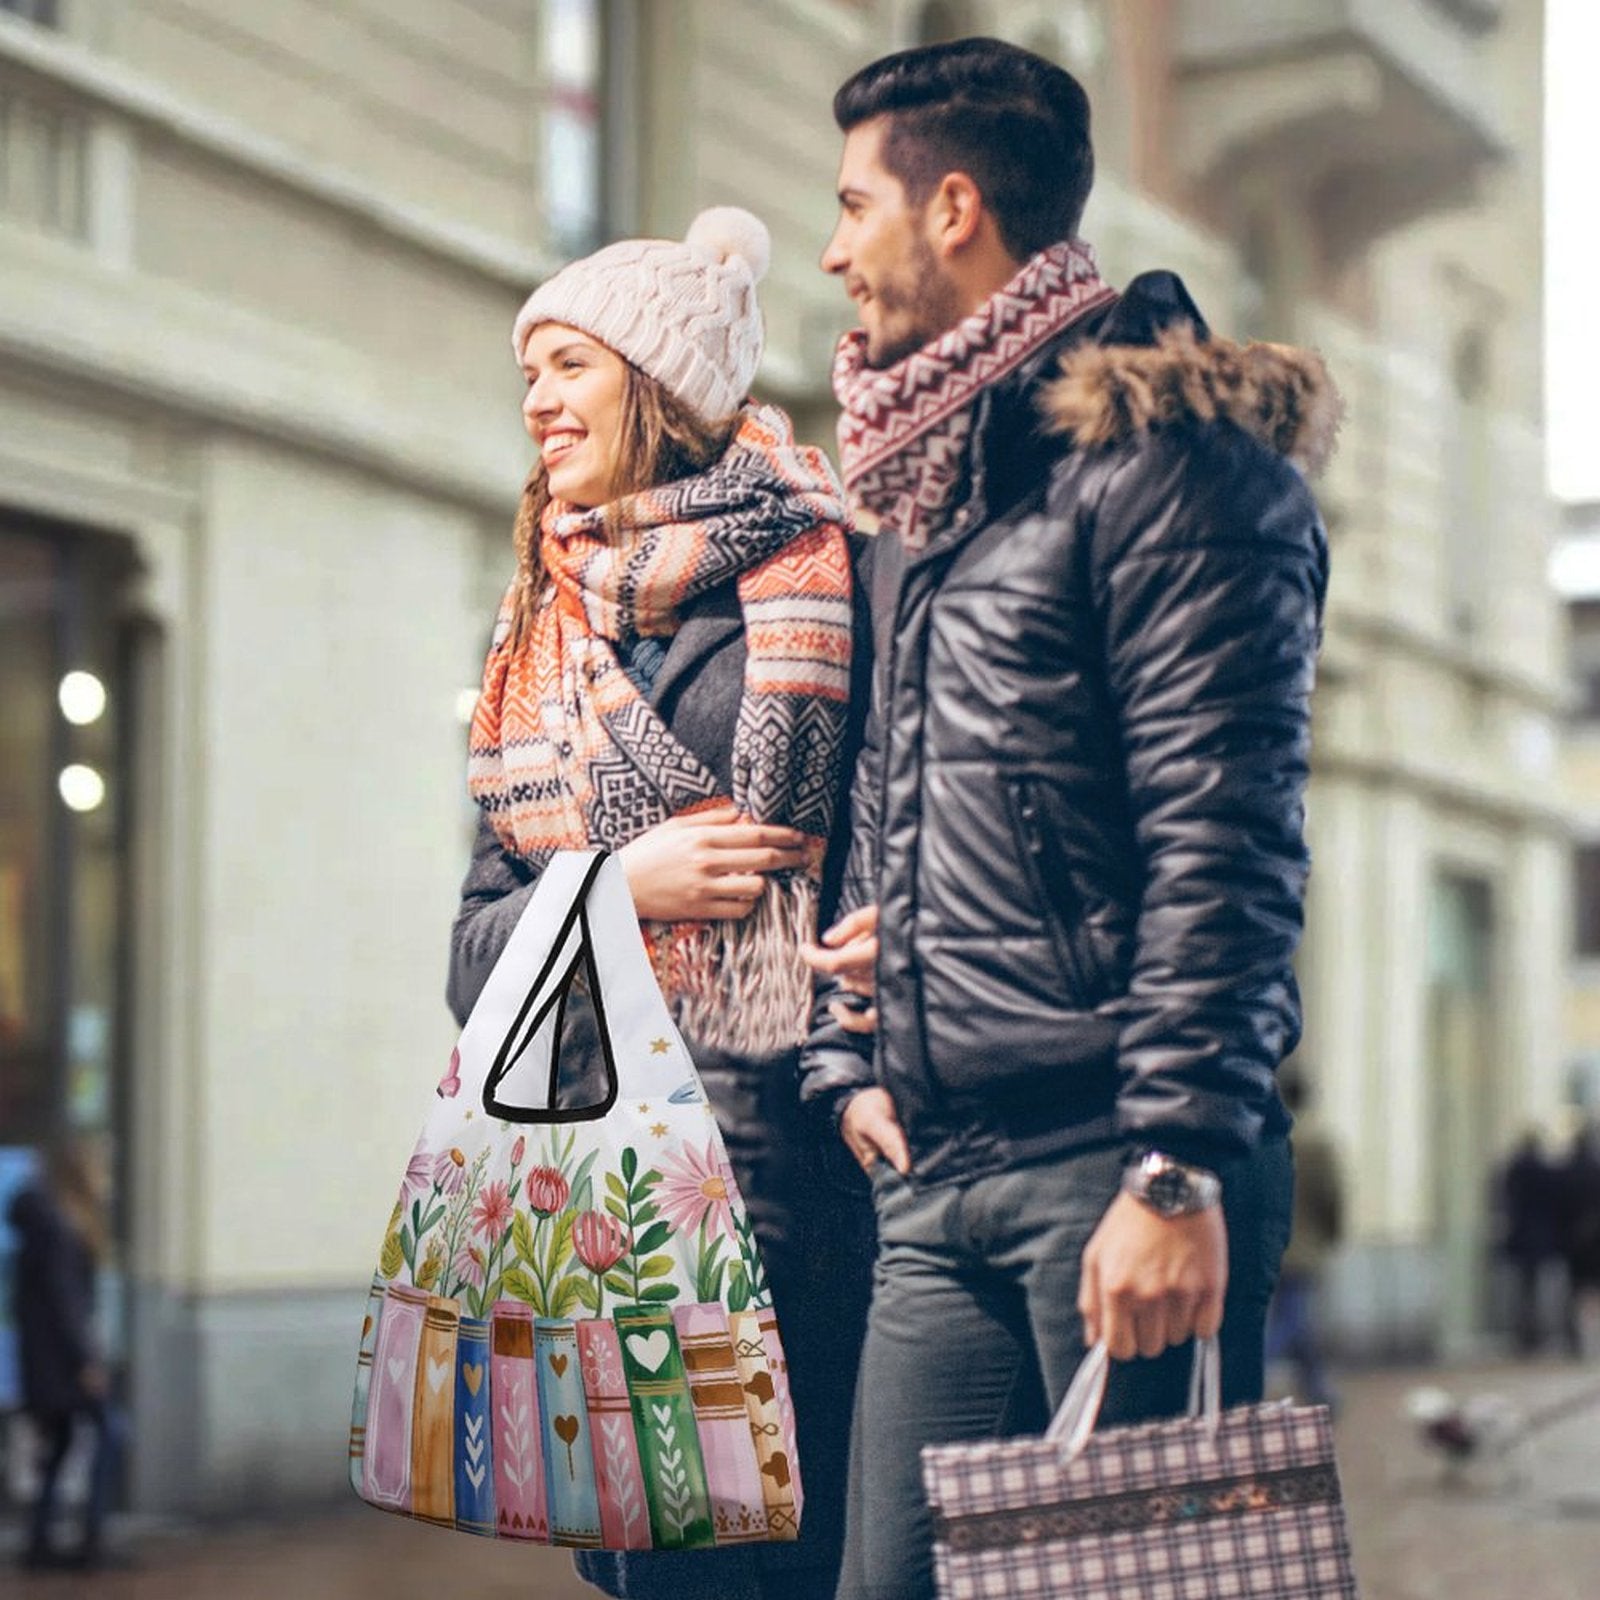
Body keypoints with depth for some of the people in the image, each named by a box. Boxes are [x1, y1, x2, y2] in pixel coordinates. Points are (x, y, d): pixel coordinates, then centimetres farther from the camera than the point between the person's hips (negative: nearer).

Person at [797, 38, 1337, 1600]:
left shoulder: (1160, 460, -7)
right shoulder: (919, 493, 21)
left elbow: (1224, 843, -15)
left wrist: (1180, 1170, -20)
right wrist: (847, 1052, 16)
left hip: (1111, 1163, -8)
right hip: (939, 1180, 8)